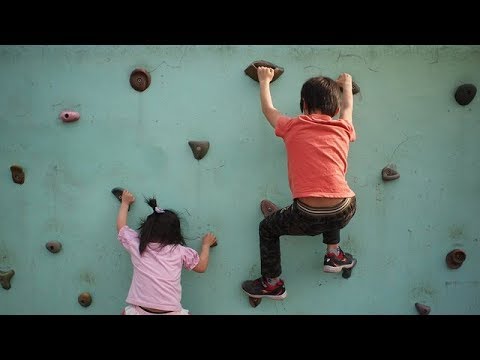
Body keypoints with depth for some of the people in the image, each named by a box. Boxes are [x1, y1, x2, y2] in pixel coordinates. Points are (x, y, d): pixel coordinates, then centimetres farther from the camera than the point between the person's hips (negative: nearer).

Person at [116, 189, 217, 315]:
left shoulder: (136, 245, 2)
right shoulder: (180, 251, -1)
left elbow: (121, 226, 20)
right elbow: (201, 266, 14)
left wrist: (125, 202, 34)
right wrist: (206, 244, 29)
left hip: (140, 311, 1)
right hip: (172, 312, -1)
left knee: (126, 311, 32)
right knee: (186, 312, 29)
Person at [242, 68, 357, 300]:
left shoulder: (292, 127, 7)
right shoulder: (343, 128, 13)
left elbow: (268, 109, 28)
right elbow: (347, 108, 37)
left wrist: (264, 81, 45)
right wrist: (346, 85, 57)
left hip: (309, 218, -3)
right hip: (345, 213, 4)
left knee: (267, 228, 25)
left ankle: (272, 284, 33)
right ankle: (333, 255, 37)